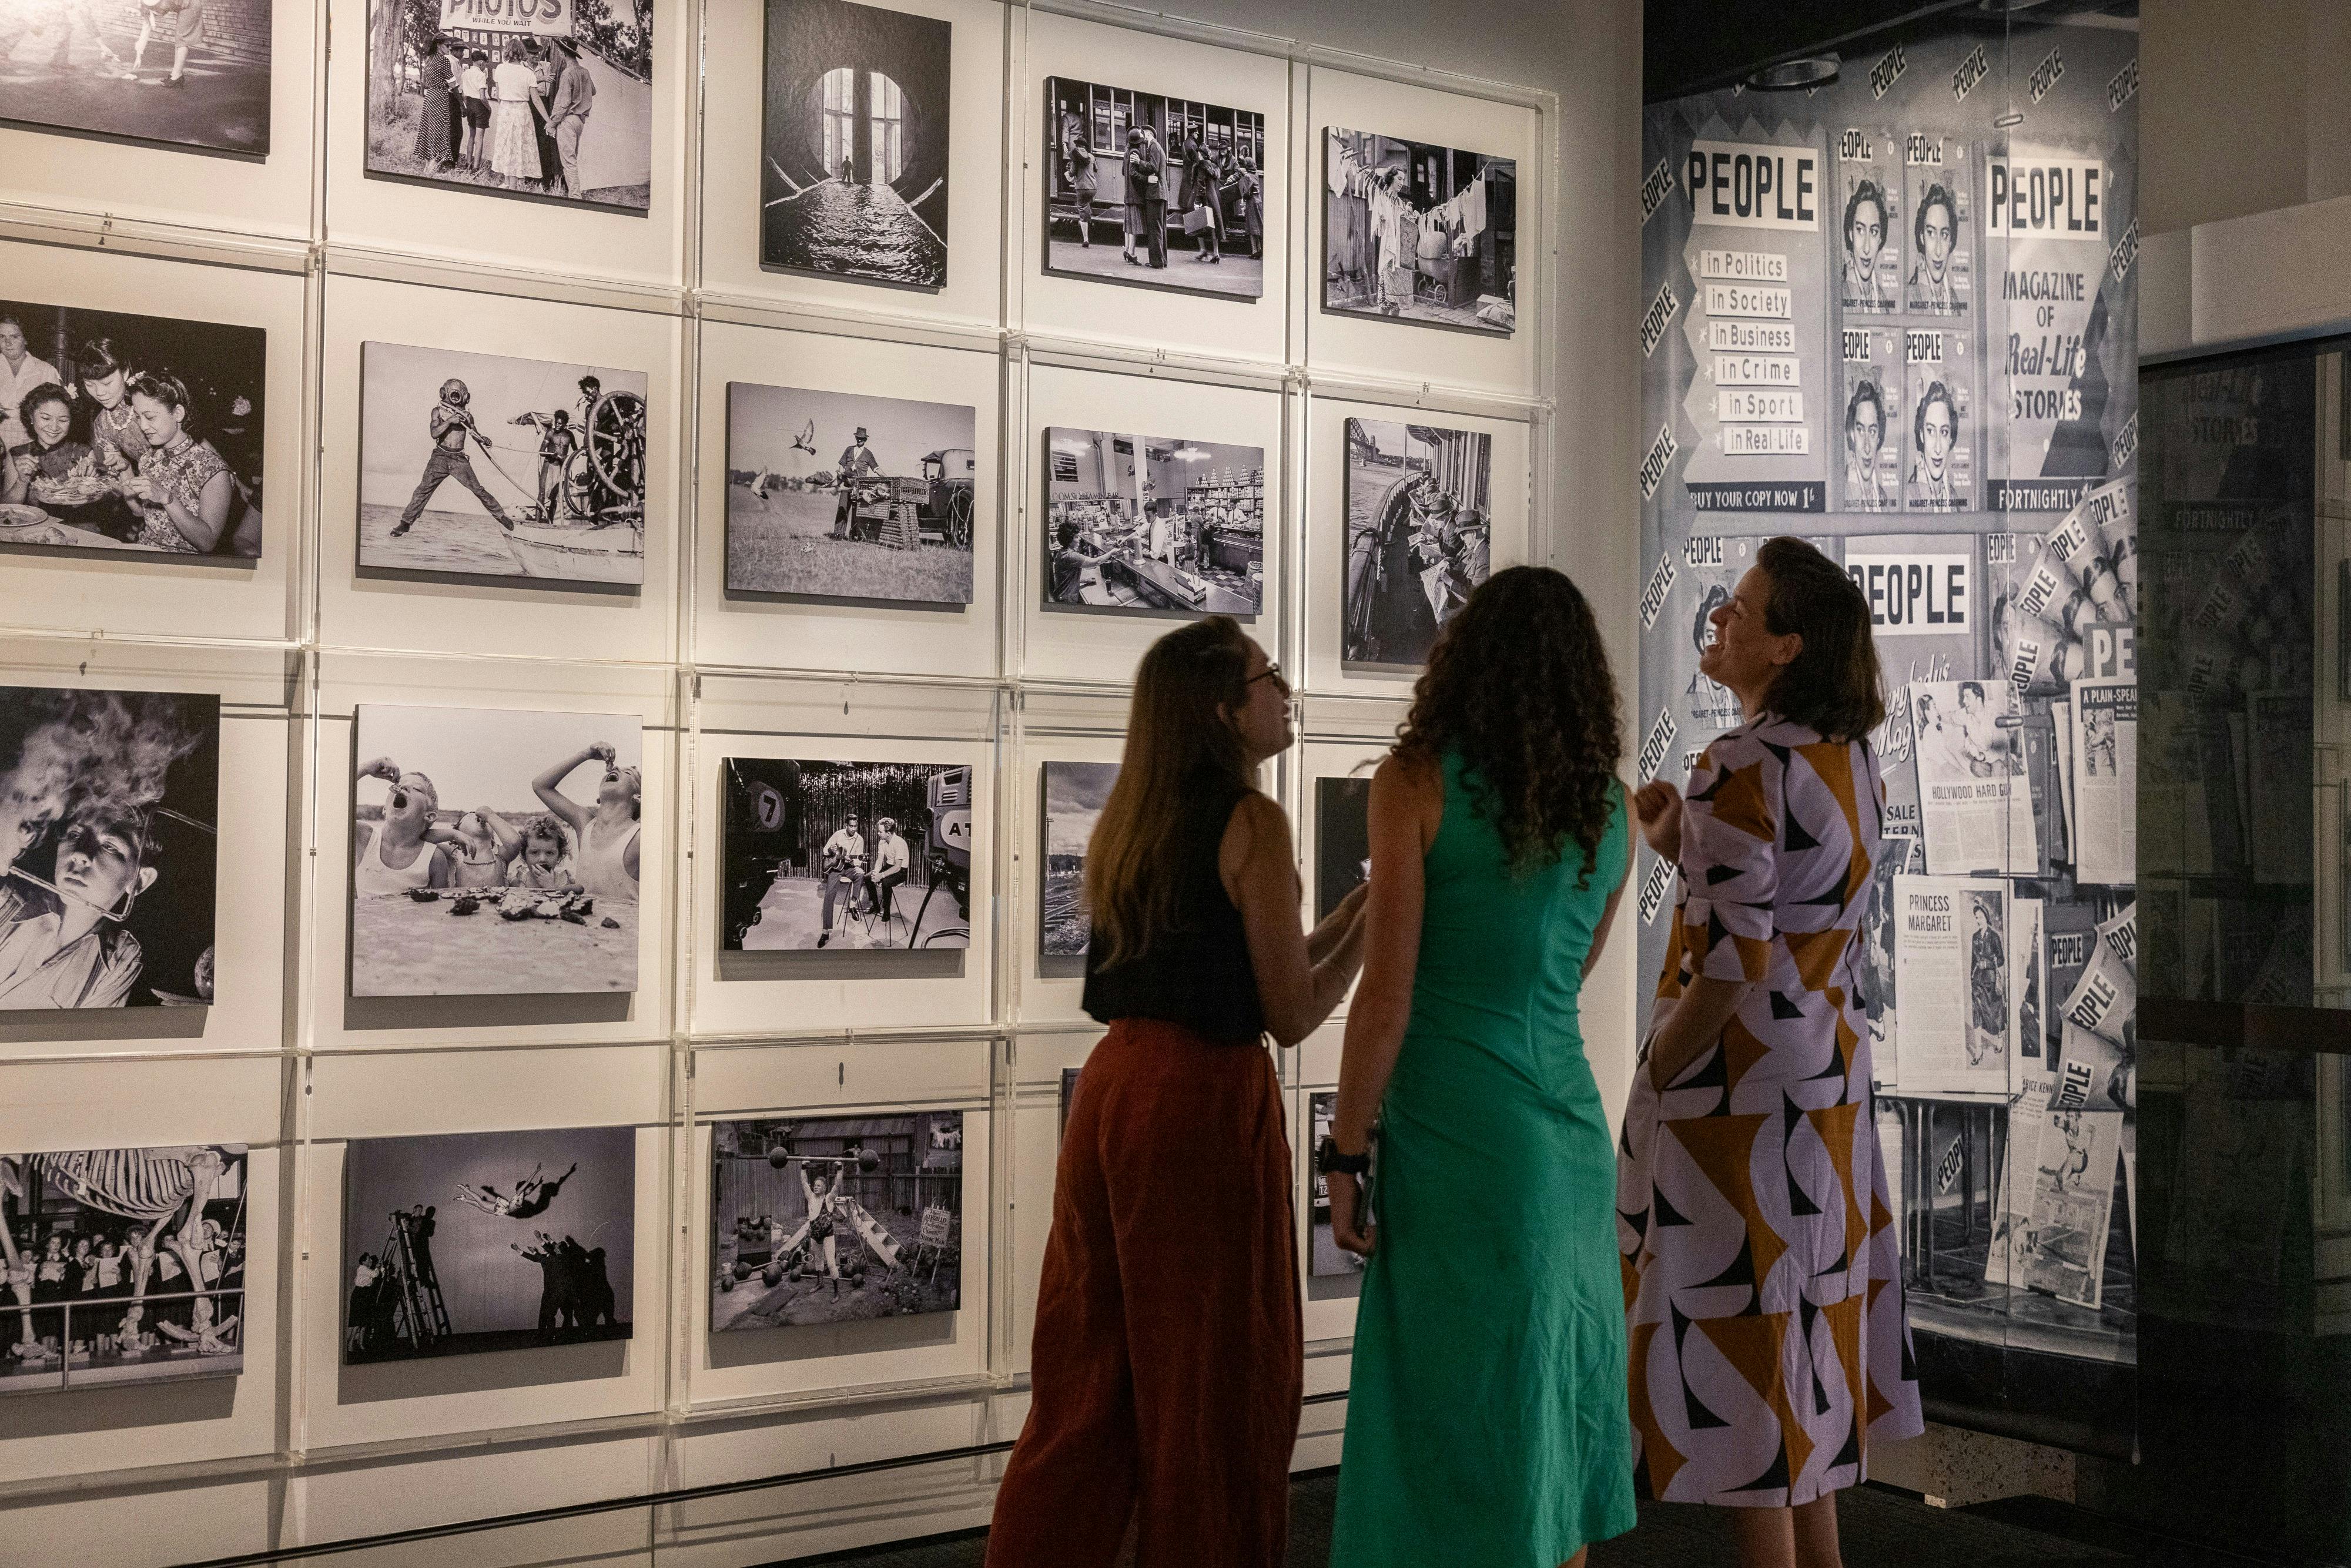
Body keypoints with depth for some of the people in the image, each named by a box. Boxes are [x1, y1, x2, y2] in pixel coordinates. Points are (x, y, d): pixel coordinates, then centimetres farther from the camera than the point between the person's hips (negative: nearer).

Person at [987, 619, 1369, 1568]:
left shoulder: (1127, 821, 12)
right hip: (1205, 1105, -7)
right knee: (1212, 1383, 6)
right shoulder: (1251, 822, -11)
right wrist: (1368, 930, 5)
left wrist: (1340, 923, 20)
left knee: (1090, 1378, 14)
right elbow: (1293, 1016, -10)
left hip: (1112, 1089, 7)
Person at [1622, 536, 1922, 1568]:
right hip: (1828, 1072, 9)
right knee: (1801, 1310, 17)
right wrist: (1684, 849, 8)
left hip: (1738, 1084, -9)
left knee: (1738, 1323, 0)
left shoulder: (1744, 765, -18)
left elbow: (1729, 965, -22)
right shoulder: (1851, 758, 8)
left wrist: (1651, 1080, -11)